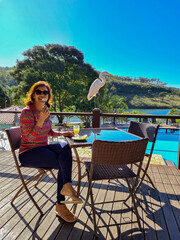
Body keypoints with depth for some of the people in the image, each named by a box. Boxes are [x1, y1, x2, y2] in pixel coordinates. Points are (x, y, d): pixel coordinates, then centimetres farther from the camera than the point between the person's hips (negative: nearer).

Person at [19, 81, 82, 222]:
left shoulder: (45, 111, 8)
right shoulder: (27, 112, -13)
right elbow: (30, 138, -20)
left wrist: (62, 133, 1)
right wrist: (41, 120, -28)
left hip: (42, 148, 6)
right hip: (28, 153, -6)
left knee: (65, 147, -23)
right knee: (64, 164, -23)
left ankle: (66, 186, -22)